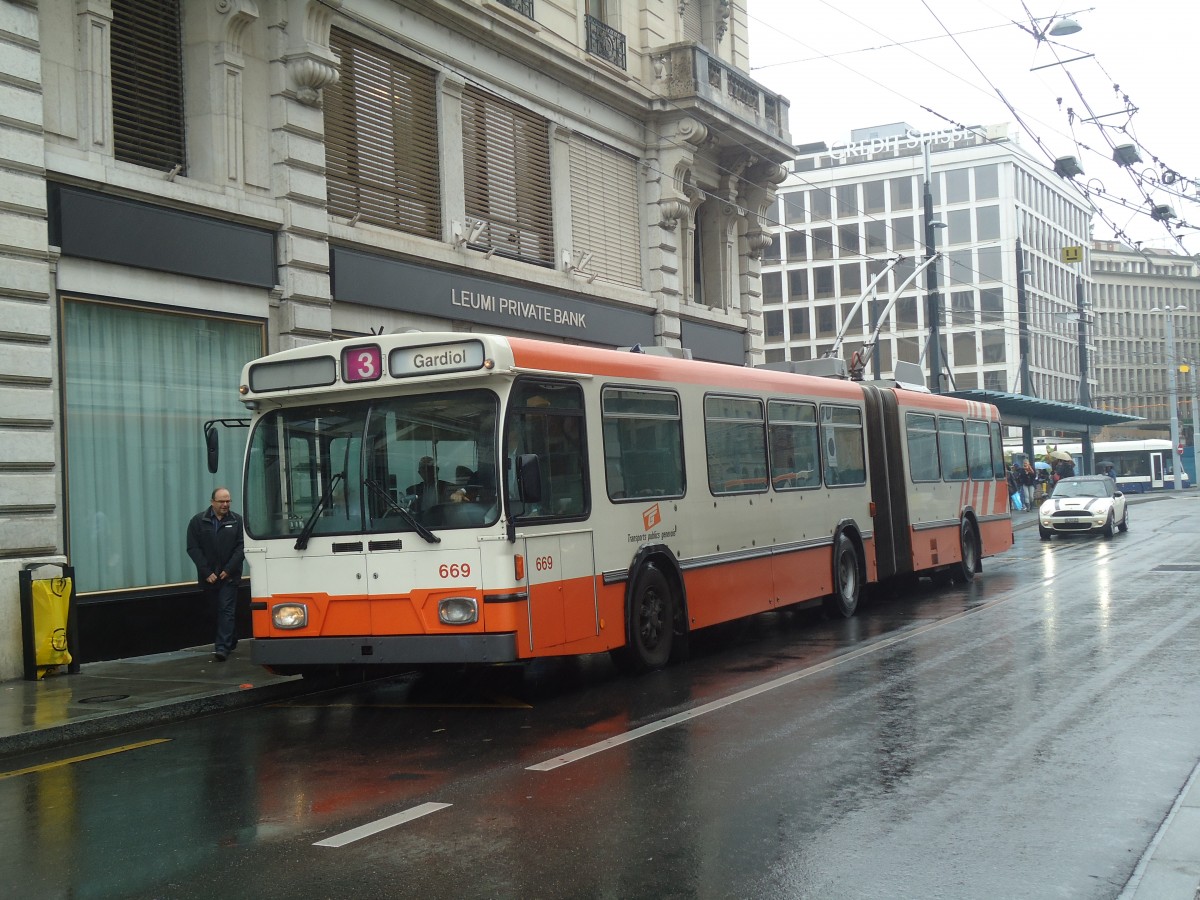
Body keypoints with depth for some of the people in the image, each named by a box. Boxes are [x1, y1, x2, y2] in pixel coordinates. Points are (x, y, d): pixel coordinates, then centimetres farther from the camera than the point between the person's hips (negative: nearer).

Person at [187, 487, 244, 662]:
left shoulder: (237, 521, 0)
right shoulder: (198, 521, 1)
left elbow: (241, 547, -4)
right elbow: (193, 549, -2)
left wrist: (228, 569, -13)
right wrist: (207, 572, -9)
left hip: (229, 575, -2)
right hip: (208, 576, 2)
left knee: (226, 609, -9)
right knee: (217, 610, 11)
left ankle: (222, 647, -13)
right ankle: (231, 641, 26)